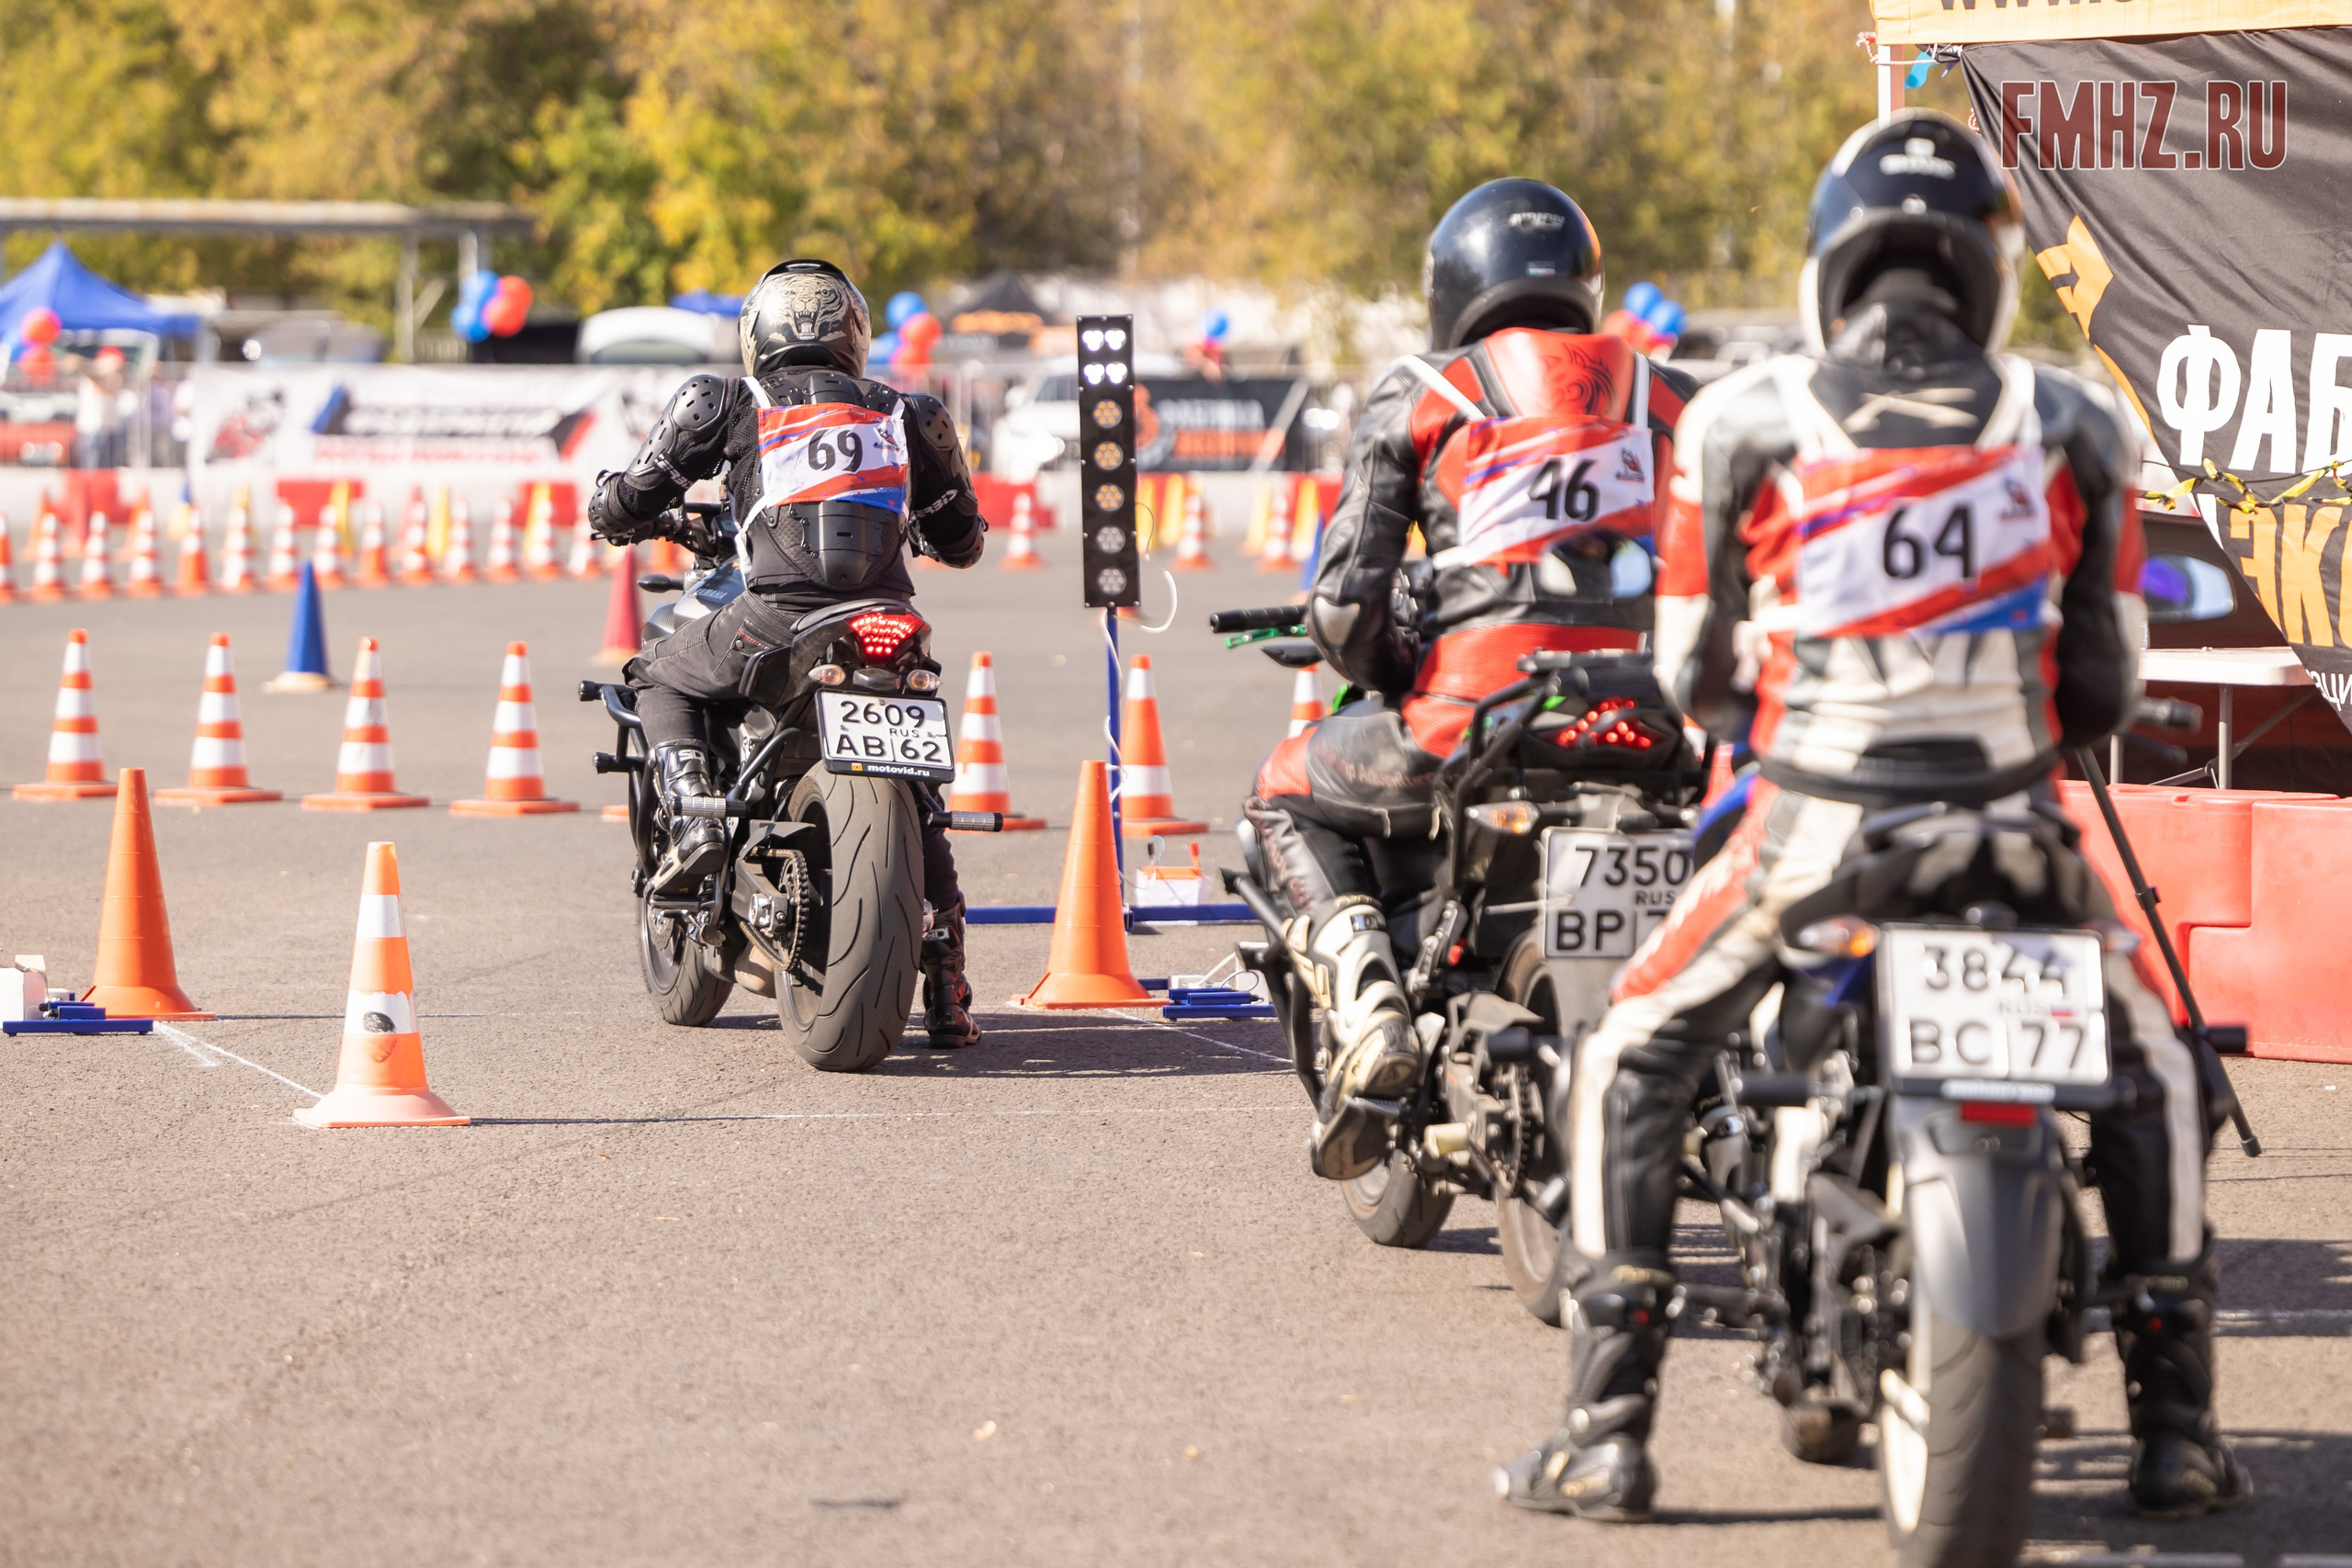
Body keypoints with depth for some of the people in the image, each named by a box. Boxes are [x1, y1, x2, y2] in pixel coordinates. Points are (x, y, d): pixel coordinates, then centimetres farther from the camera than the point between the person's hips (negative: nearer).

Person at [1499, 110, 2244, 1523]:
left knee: (1632, 1068, 18)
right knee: (2153, 1074, 25)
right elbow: (2106, 692, 7)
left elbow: (1693, 673, 7)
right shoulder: (2073, 430, 2)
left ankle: (1609, 1428, 9)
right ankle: (2176, 1425, 21)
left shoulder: (1743, 424, -2)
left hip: (1811, 827, -1)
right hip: (2012, 833, 1)